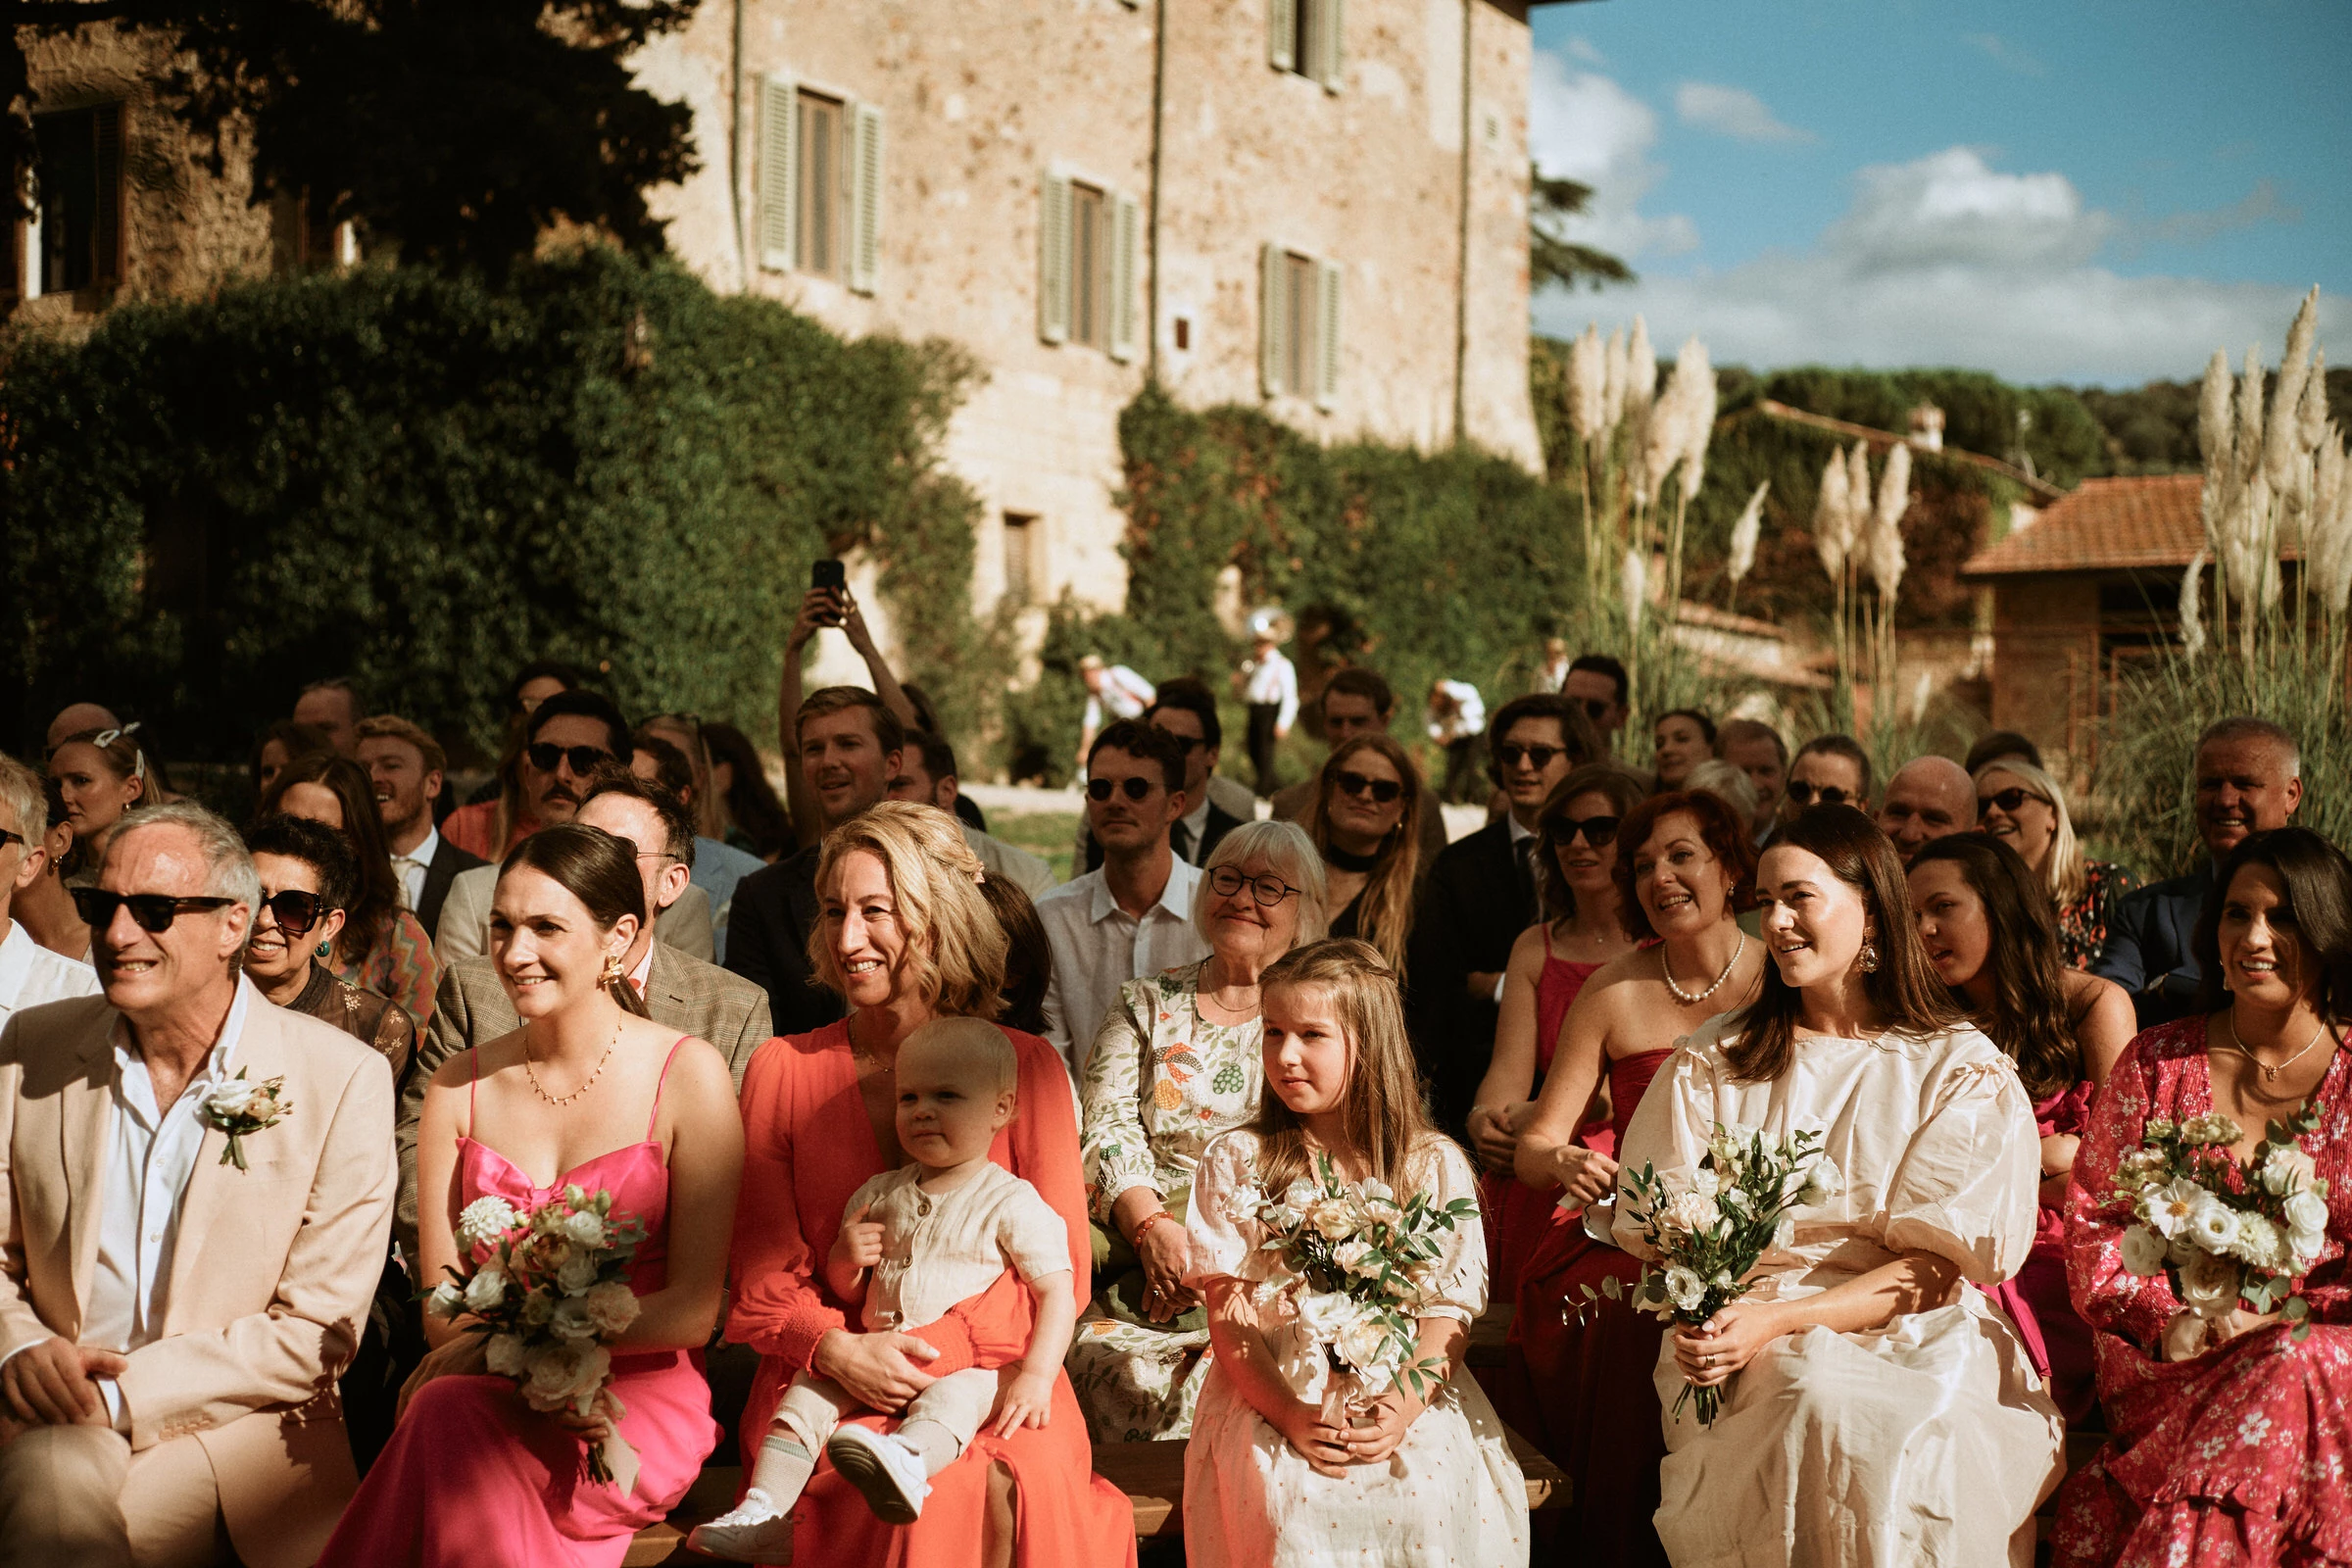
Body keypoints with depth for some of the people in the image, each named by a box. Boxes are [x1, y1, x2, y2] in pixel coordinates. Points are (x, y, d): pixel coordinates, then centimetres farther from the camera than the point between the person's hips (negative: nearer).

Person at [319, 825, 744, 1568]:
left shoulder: (688, 1075, -3)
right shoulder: (460, 1084, 8)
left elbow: (695, 1309, -5)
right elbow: (442, 1308, 4)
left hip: (639, 1402, -3)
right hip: (495, 1397, 3)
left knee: (450, 1418, -32)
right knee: (446, 1414, -32)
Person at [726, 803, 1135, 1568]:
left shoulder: (1025, 1066, 6)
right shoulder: (782, 1070, 9)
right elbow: (762, 1274, 6)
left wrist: (932, 1346, -13)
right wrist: (841, 1350, -15)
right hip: (826, 1383, 0)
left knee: (1015, 1486, -33)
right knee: (926, 1501, -31)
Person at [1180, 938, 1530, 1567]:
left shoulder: (1436, 1166, 6)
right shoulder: (1234, 1162, 5)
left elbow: (1451, 1308, 2)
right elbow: (1228, 1315, -1)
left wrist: (1403, 1405, -16)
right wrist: (1289, 1414, -15)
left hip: (1409, 1397, 1)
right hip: (1273, 1398, -1)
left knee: (1428, 1498, -26)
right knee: (1293, 1500, -30)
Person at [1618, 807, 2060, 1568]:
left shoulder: (1963, 1069, 4)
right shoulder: (1714, 1062, 12)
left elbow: (1937, 1265, -4)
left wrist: (1782, 1319, -18)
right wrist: (1692, 1318, -16)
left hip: (1918, 1336, 0)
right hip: (1749, 1338, 1)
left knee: (1932, 1434, -35)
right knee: (1823, 1400, -34)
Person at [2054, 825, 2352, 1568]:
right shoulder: (2157, 1061, 12)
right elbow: (2092, 1221, 9)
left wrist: (2275, 1317, -11)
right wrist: (2166, 1321, -8)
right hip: (2167, 1366, 0)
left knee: (2292, 1370, -34)